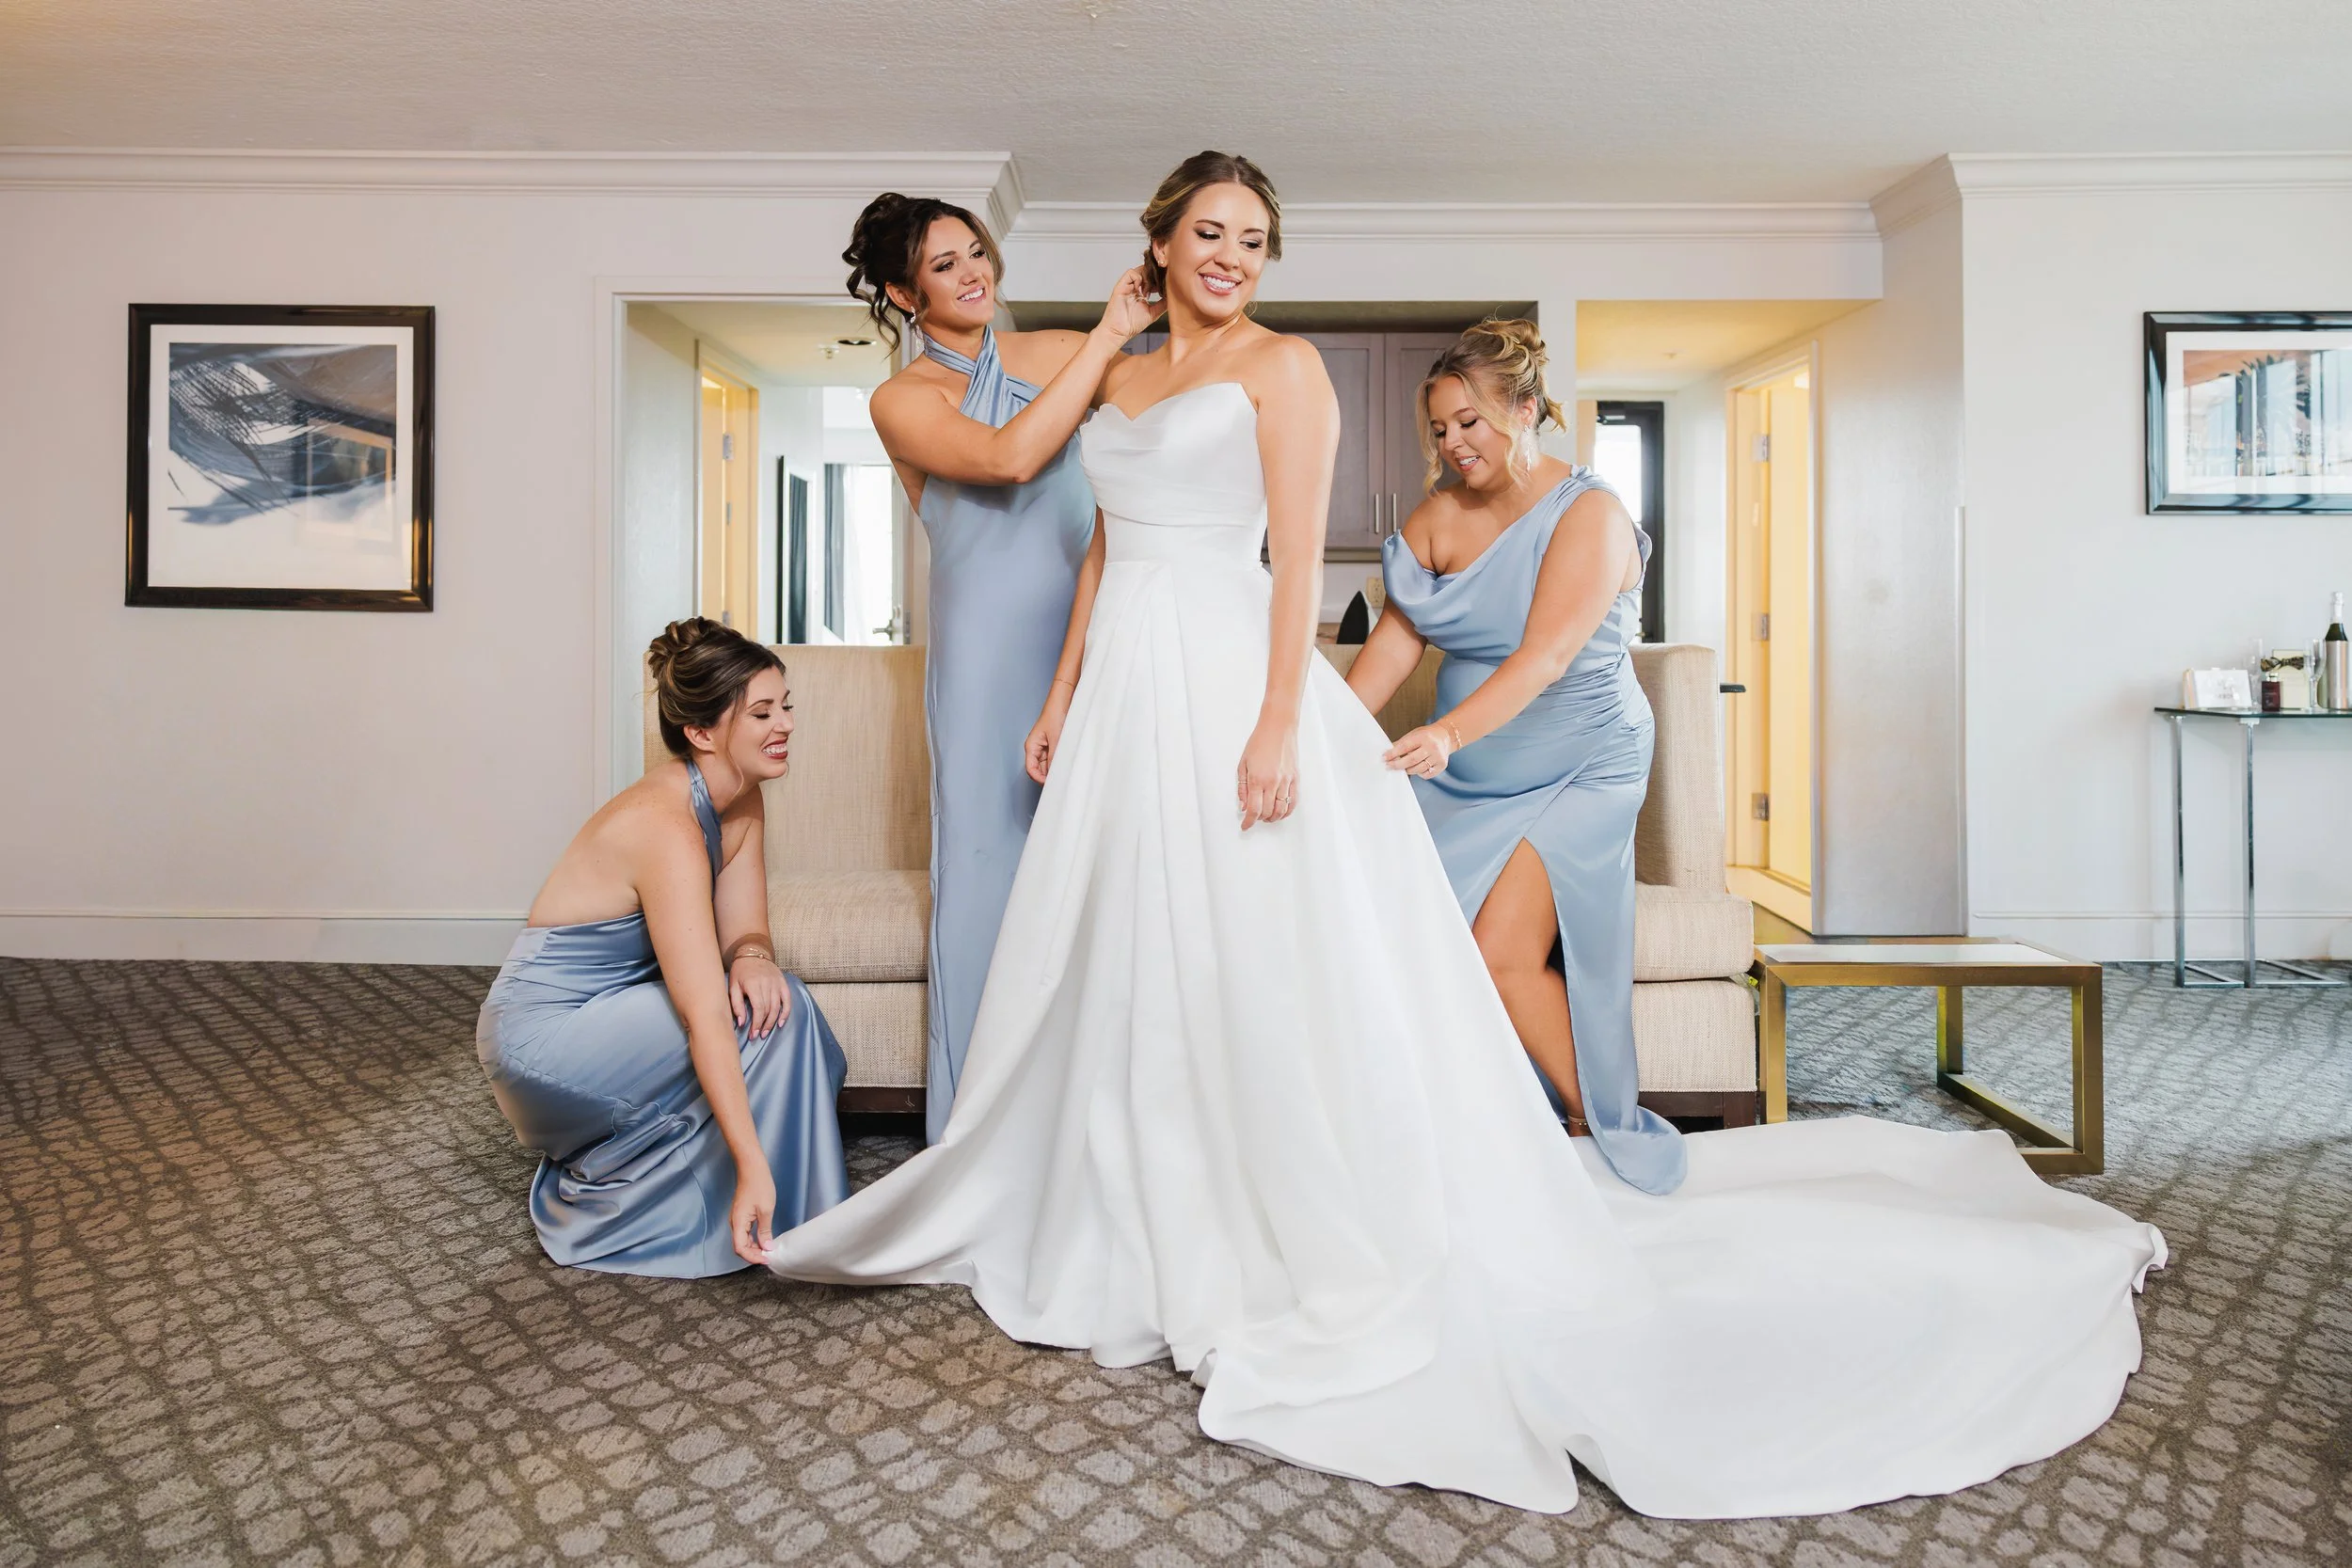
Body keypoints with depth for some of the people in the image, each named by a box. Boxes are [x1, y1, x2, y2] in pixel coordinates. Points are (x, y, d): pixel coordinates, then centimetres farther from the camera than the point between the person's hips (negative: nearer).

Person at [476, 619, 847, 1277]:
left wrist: (752, 957, -25)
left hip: (606, 1011, 9)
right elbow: (704, 1017, -34)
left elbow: (743, 929, 0)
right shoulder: (666, 826, -29)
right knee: (771, 1015, -20)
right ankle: (604, 1201, -4)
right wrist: (753, 1167, -37)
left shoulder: (741, 802, -2)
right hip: (541, 1036, -9)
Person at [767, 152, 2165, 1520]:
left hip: (1226, 680, -7)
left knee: (1267, 975, -5)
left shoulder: (1281, 365, -1)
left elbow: (1298, 552, -11)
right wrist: (1064, 692, 17)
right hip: (1128, 693, 7)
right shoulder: (1124, 377, 20)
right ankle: (1118, 1238, 30)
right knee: (1120, 973, 12)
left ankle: (1346, 1269, 9)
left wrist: (1278, 724, -19)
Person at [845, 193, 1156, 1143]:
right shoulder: (904, 400, 2)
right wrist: (1108, 337, -14)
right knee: (991, 868, -1)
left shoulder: (1058, 355, 14)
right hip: (992, 653, -3)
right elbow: (1011, 457, -17)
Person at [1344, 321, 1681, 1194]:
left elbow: (1545, 656, -26)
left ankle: (1602, 1130, 5)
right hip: (1466, 777, 5)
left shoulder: (1589, 514, -12)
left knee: (1500, 956, -17)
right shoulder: (1438, 515, 5)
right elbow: (1396, 637, -2)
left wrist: (1449, 733, -41)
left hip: (1574, 772, -5)